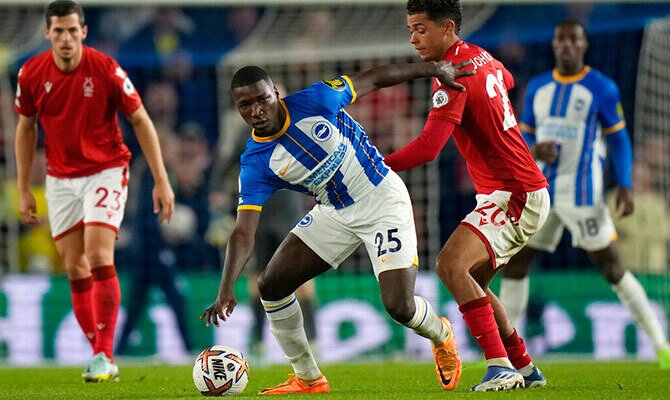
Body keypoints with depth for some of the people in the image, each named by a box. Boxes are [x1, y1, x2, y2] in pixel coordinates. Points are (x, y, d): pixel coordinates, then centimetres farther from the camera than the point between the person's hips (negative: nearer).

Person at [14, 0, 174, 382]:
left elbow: (141, 121, -8)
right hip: (60, 177, 4)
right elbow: (26, 128, 8)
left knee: (99, 257, -18)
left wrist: (161, 181, -11)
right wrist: (24, 189, 7)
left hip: (106, 171, -4)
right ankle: (101, 358, 10)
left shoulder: (106, 70, -16)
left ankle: (105, 355, -14)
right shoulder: (32, 74, -7)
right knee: (76, 269, 1)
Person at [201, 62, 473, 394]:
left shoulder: (313, 102, -21)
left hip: (383, 201, -4)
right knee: (271, 285, -6)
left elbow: (373, 79, -6)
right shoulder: (255, 165, -14)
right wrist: (225, 291, -31)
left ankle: (441, 335, 24)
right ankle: (308, 378, 10)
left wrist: (432, 69, 1)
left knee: (399, 307, -14)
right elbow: (243, 233, -17)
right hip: (334, 213, 4)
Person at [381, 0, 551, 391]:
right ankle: (526, 369, 21)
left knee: (451, 264, -25)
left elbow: (428, 147, -29)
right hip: (522, 191, 10)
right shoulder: (482, 58, 10)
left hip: (514, 195, -10)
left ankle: (501, 366, -27)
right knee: (471, 283, 15)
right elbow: (507, 81, 37)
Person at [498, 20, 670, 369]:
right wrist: (535, 150, -9)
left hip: (582, 193, -5)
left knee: (612, 269, -5)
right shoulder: (537, 88, 9)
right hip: (541, 192, 5)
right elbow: (523, 136, 15)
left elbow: (619, 139, -1)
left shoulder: (602, 89, -5)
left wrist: (625, 186, -11)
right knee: (514, 264, 2)